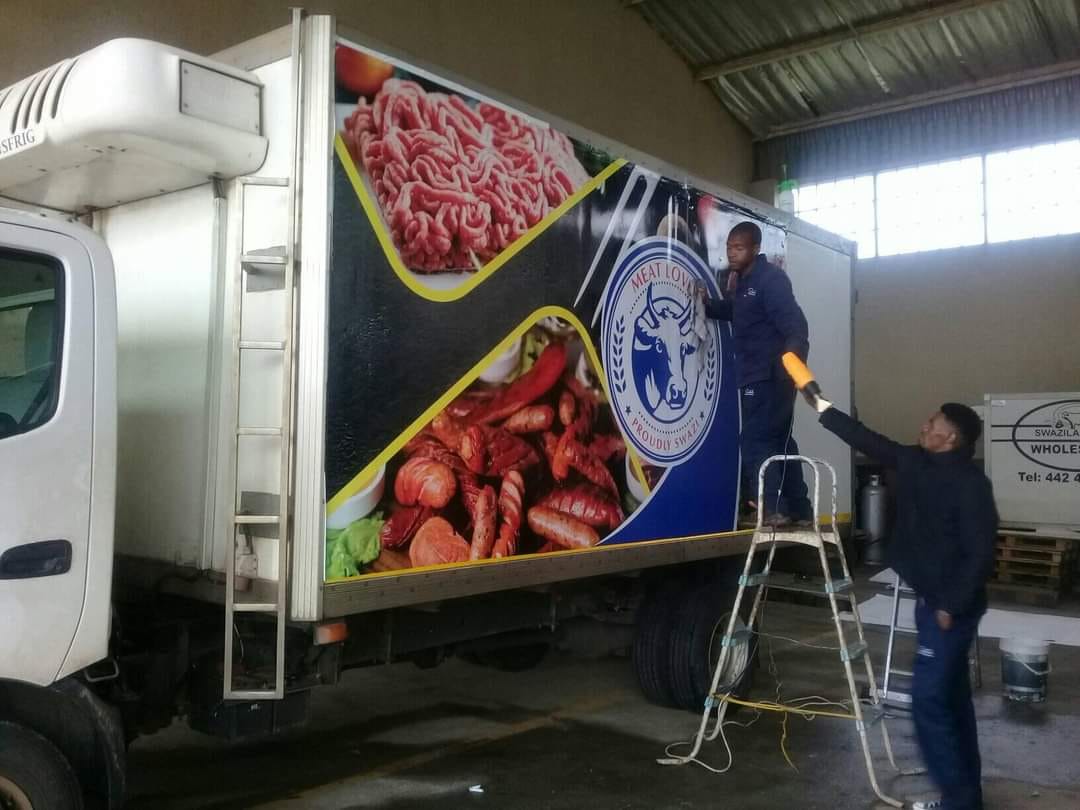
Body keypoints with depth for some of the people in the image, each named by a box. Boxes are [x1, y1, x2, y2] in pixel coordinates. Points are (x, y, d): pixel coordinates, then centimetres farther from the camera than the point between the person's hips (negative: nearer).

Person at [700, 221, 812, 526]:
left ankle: (772, 509, -7)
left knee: (756, 441, -10)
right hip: (756, 376, 10)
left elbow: (795, 325, -24)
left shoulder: (771, 279, -14)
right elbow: (733, 311, 31)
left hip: (770, 375, -10)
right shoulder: (741, 279, 13)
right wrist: (708, 303, 12)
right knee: (778, 441, 15)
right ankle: (798, 508, 25)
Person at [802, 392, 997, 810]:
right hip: (930, 600, 9)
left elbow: (980, 553, -21)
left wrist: (953, 606, -19)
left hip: (950, 608, -9)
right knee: (951, 698, 16)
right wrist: (821, 407, 17)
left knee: (929, 700, -7)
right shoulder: (914, 462, 5)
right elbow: (867, 440, 15)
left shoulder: (970, 482, -19)